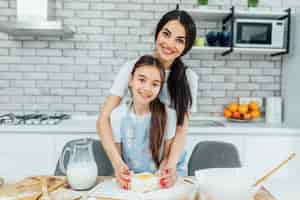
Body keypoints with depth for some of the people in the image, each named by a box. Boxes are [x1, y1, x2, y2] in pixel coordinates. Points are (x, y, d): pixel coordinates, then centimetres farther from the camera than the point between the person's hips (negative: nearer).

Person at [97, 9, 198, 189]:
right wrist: (117, 161, -32)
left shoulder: (188, 78, -10)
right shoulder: (132, 68, -14)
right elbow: (104, 119, -19)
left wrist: (171, 163, -30)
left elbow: (182, 128, -13)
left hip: (171, 156, 1)